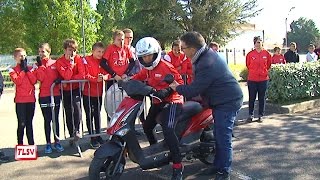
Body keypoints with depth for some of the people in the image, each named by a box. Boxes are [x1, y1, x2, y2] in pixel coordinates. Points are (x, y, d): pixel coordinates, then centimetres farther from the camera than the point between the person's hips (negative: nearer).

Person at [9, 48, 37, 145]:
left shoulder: (30, 68, 12)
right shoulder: (13, 70, 3)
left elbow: (34, 81, -3)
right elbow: (17, 81, -14)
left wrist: (27, 69, -6)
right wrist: (23, 70, -8)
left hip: (31, 99, 3)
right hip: (20, 100, -3)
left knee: (29, 123, 10)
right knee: (22, 124, -4)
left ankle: (31, 144, 15)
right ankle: (20, 145, 5)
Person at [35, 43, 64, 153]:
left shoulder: (55, 63, 4)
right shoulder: (38, 65, 5)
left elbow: (60, 76, 12)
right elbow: (40, 78, -10)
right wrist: (41, 65, -11)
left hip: (55, 94, 0)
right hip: (44, 96, 0)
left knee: (55, 119, 7)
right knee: (47, 120, 4)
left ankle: (57, 142, 16)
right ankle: (48, 143, 11)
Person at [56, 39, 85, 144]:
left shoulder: (78, 59, -8)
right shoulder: (60, 62, -10)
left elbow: (82, 75, -18)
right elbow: (66, 76, -25)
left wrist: (69, 79, -18)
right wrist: (71, 62, -25)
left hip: (76, 89, -1)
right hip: (65, 91, 1)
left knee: (76, 106, -27)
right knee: (69, 113, 9)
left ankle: (77, 131, -17)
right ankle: (72, 135, 22)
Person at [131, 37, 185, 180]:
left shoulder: (166, 66, -15)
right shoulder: (147, 69, 11)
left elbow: (179, 82, -18)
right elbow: (139, 77, 25)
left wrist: (167, 91, -31)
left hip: (171, 102, -10)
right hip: (157, 102, 10)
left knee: (168, 131, -27)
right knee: (147, 127, 22)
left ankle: (177, 166, -21)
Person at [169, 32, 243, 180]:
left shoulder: (207, 64, -27)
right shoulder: (208, 54, 6)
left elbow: (194, 90, -21)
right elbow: (199, 84, 17)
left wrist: (177, 88, -5)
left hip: (227, 102, -11)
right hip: (224, 100, 11)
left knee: (223, 138, -4)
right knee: (218, 135, 17)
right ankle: (218, 166, 29)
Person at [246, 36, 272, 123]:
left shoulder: (266, 53, 0)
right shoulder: (250, 54, -3)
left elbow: (269, 64, 14)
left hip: (263, 79, 1)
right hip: (252, 79, -1)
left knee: (262, 98, 7)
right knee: (252, 98, 6)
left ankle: (261, 115, 17)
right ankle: (251, 115, 17)